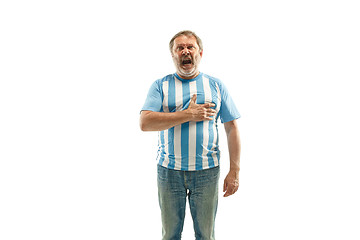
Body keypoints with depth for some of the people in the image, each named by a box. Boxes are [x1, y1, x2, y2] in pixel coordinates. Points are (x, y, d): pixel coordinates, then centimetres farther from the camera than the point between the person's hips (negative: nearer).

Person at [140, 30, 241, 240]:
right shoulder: (160, 86, 4)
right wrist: (188, 115, -15)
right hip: (169, 171, 0)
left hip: (206, 171, 0)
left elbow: (232, 128, 4)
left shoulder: (216, 86, 7)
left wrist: (235, 171, -3)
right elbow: (145, 123, -11)